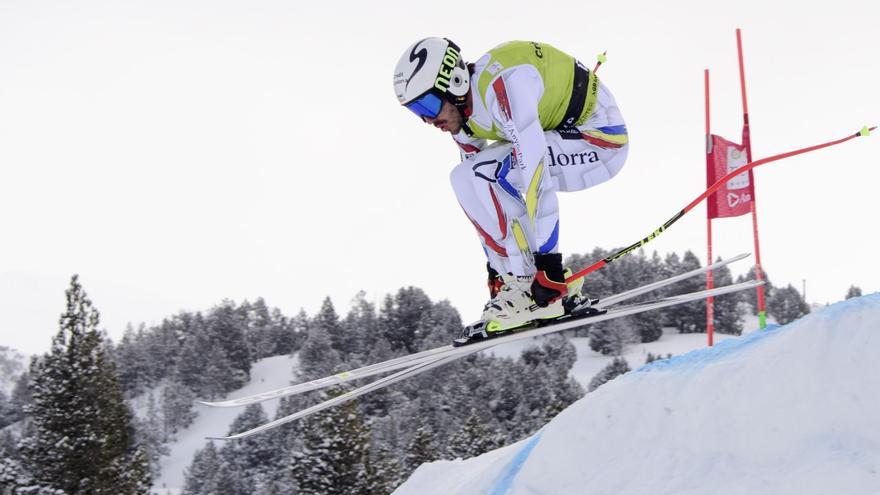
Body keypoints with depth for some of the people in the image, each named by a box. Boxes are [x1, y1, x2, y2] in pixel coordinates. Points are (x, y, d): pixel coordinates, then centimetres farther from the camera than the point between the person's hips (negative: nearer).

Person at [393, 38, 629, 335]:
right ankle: (514, 278, 6)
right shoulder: (462, 118, -1)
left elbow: (537, 176, -35)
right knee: (466, 180, 4)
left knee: (483, 176, -23)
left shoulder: (502, 86, -30)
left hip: (601, 137, -10)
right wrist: (495, 269, 9)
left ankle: (528, 288, -17)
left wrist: (547, 262, -35)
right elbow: (478, 185, 8)